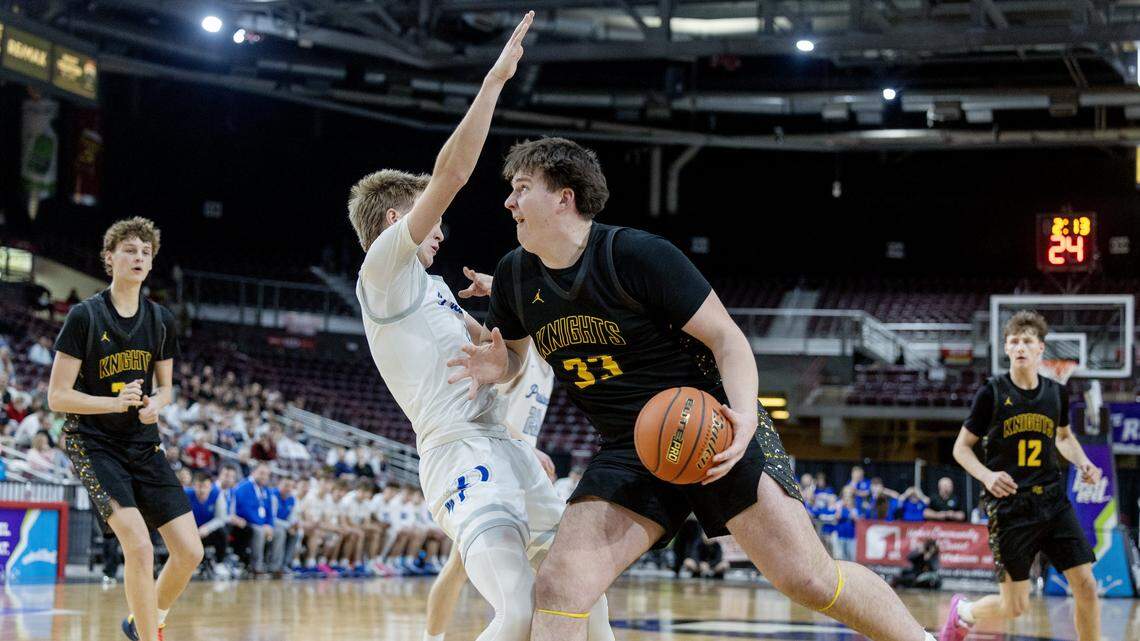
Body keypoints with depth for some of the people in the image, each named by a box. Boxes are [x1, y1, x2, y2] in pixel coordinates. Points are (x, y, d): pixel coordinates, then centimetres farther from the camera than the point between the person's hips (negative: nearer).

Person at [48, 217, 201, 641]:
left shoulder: (161, 321, 6)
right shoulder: (85, 316, -9)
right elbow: (57, 397, -9)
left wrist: (155, 404, -7)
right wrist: (116, 402, -24)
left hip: (144, 445, 5)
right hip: (93, 443, -5)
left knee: (190, 551, -2)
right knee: (139, 546, -23)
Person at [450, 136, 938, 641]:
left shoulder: (639, 254, -14)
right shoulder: (515, 276, 2)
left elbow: (726, 337, -12)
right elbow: (513, 353, 21)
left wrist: (745, 414, -31)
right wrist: (496, 366, -6)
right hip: (630, 449, 5)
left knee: (809, 578, -11)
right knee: (557, 587, -15)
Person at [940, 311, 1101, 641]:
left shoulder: (1057, 393, 5)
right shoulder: (992, 393, -7)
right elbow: (961, 447, 0)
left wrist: (1083, 463, 7)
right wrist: (986, 475, -18)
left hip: (1053, 500, 4)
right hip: (1009, 506, -4)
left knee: (1086, 585, -7)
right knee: (1014, 607, 0)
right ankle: (962, 611, 33)